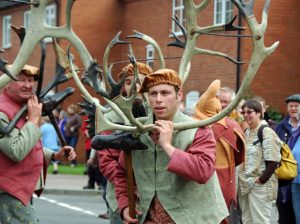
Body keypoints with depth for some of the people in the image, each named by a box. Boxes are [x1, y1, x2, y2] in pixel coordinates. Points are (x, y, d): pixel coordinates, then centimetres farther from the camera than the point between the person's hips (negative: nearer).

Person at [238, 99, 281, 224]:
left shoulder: (266, 132, -11)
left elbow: (273, 161, -16)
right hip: (245, 184, 8)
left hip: (260, 186, -8)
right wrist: (241, 178, 10)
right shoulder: (246, 133, 12)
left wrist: (261, 180, -15)